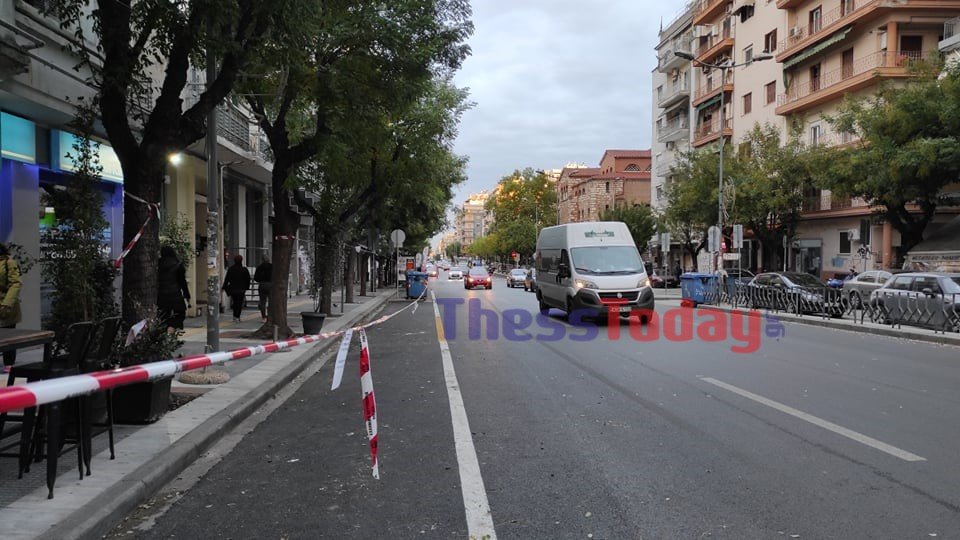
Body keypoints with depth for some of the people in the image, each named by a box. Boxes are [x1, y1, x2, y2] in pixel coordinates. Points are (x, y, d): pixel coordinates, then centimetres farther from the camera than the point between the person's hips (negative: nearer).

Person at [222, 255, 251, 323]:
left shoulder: (230, 269, 0)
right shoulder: (244, 270, -5)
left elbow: (227, 279, 0)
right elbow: (248, 279, -2)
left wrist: (224, 288, 5)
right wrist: (246, 287, 9)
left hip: (233, 289, 3)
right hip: (241, 289, -3)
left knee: (235, 302, 17)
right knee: (239, 303, 0)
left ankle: (235, 316, 17)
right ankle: (237, 317, -7)